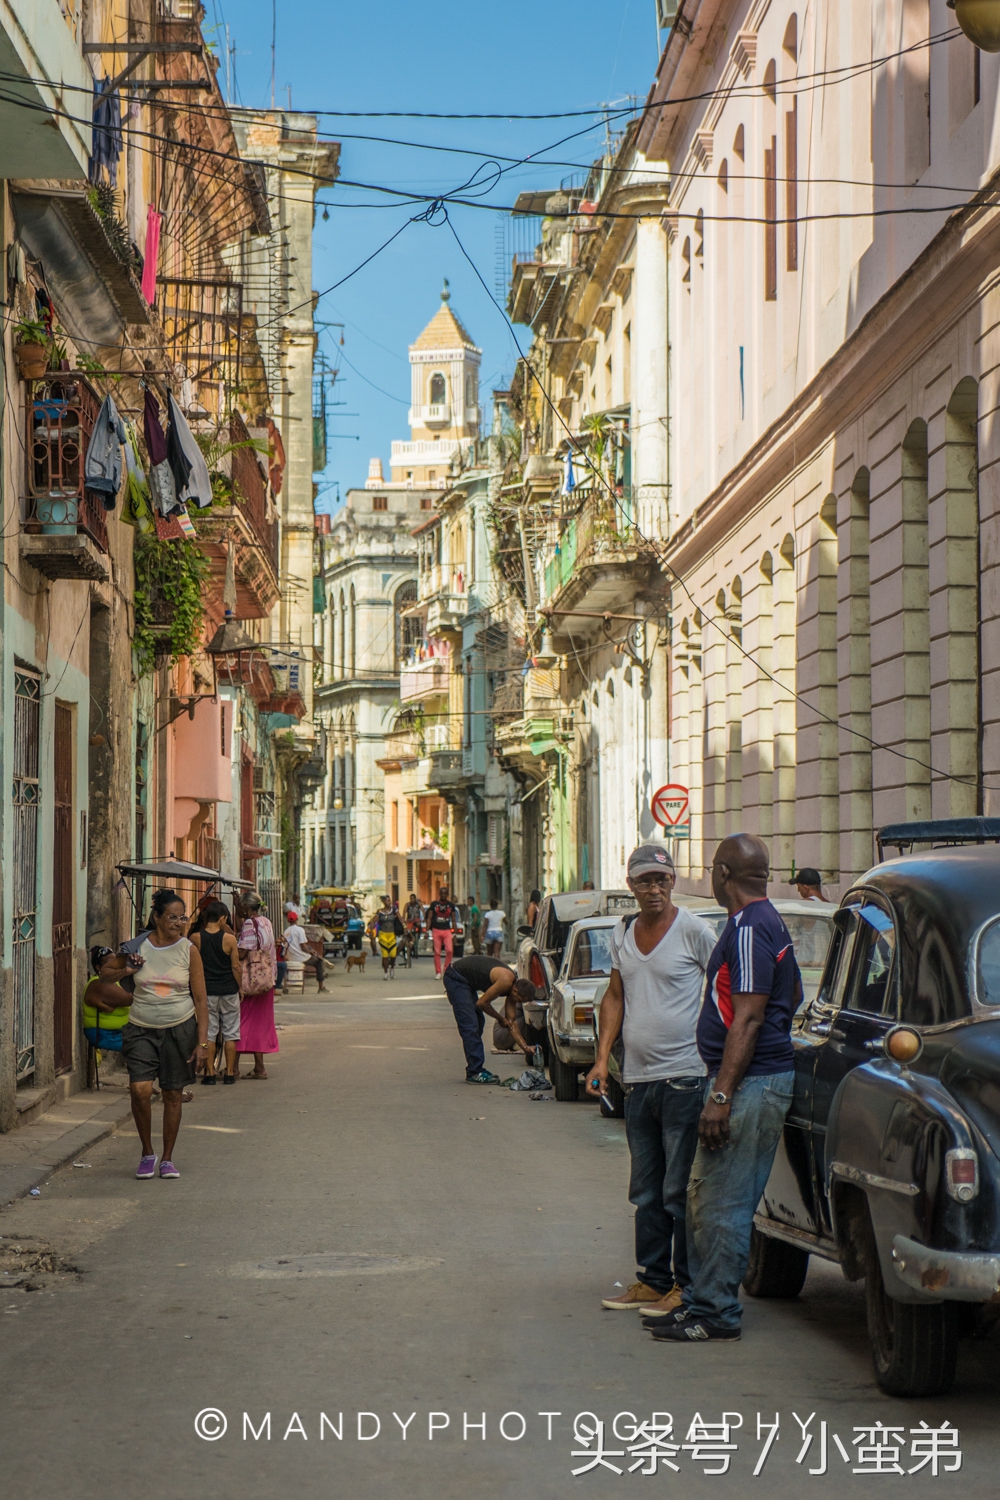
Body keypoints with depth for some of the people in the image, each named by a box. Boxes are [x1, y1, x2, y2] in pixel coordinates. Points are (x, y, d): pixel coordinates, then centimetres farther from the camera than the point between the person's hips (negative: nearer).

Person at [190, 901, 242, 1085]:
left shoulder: (196, 938, -6)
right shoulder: (229, 939, -9)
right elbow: (236, 967, -5)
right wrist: (240, 987, 7)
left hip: (206, 991, 1)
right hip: (228, 990, -1)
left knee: (208, 1033, 6)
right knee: (230, 1033, 8)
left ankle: (210, 1072, 4)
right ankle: (229, 1072, 9)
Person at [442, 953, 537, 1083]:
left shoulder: (513, 985, 5)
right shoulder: (505, 981, -23)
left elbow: (512, 1021, 11)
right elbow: (482, 1003, -17)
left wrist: (525, 1047, 7)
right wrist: (500, 1019, -2)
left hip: (466, 980, 10)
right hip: (455, 978, -10)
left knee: (478, 1022, 13)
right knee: (470, 1026, -12)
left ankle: (474, 1070, 18)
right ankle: (475, 1073, -10)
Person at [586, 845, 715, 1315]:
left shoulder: (694, 931, -7)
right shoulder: (623, 933, 11)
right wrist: (602, 1058, 10)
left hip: (684, 1077, -6)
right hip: (636, 1079, 6)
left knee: (680, 1192, -3)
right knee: (646, 1193, 13)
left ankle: (687, 1286, 5)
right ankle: (652, 1280, 22)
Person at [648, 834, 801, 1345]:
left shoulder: (749, 928, -16)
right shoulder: (768, 924, 16)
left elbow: (748, 1018, -21)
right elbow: (793, 999, 26)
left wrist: (721, 1095, -22)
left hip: (750, 1082, -11)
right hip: (762, 1077, 11)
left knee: (724, 1206, -5)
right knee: (703, 1198, 15)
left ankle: (716, 1315, 1)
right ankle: (699, 1300, 21)